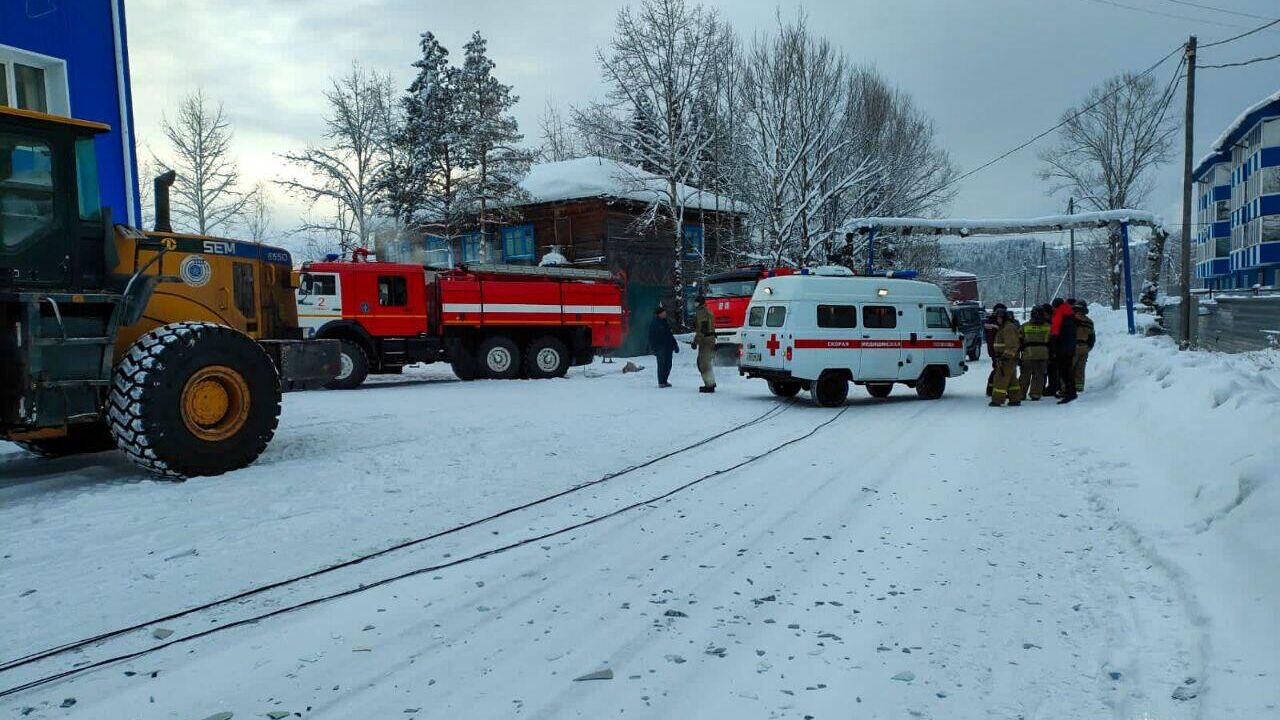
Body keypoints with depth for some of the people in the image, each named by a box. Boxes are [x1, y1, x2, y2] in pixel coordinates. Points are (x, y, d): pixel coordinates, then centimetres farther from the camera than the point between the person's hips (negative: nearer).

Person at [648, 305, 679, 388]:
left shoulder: (665, 322, 17)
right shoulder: (654, 324, -5)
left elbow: (670, 335, 23)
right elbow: (652, 337, -8)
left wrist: (675, 345, 19)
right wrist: (653, 348, -14)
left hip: (668, 347, 7)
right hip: (660, 347, -7)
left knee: (668, 365, 8)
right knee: (661, 365, -8)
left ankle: (664, 381, 18)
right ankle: (661, 382, -4)